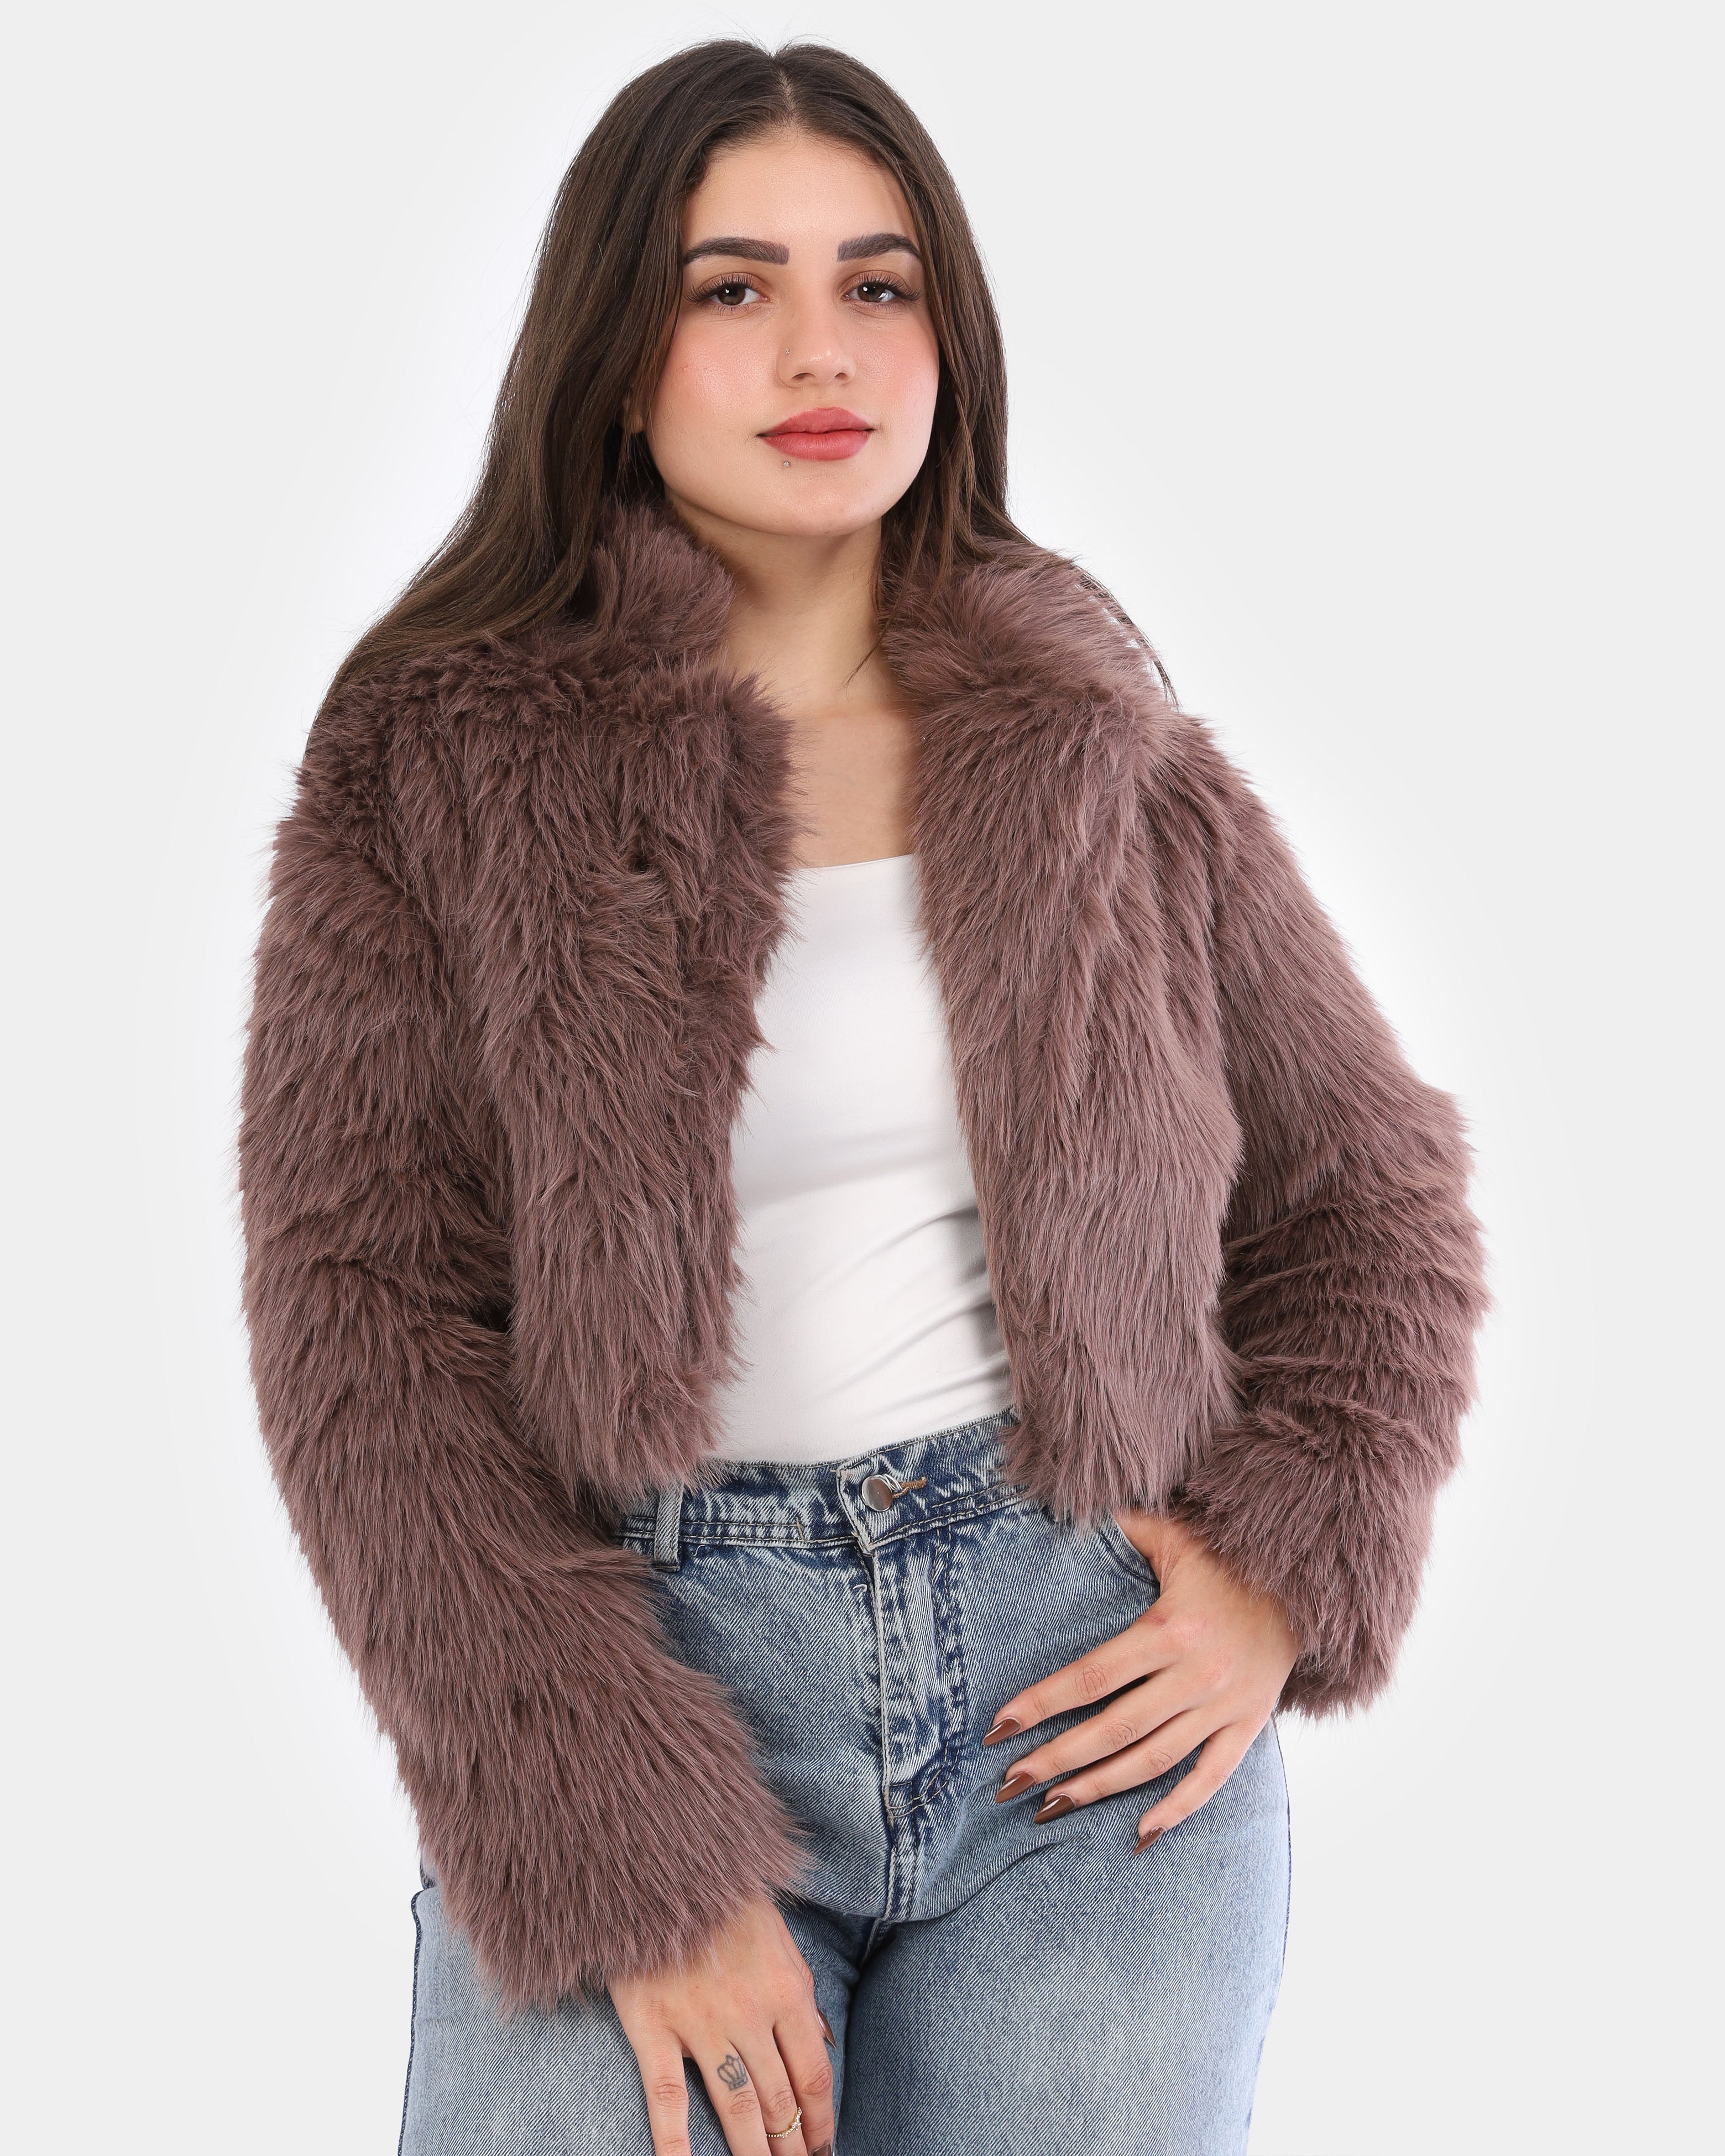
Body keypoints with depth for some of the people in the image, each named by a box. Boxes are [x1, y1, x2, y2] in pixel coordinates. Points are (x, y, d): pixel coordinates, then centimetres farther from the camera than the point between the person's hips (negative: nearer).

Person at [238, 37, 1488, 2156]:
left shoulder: (1110, 763, 7)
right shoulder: (424, 777, 0)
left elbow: (1369, 1193, 16)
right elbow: (361, 1331, -6)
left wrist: (1288, 1573, -1)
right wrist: (623, 1868, -13)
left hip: (1096, 1676, 2)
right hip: (633, 1679, -1)